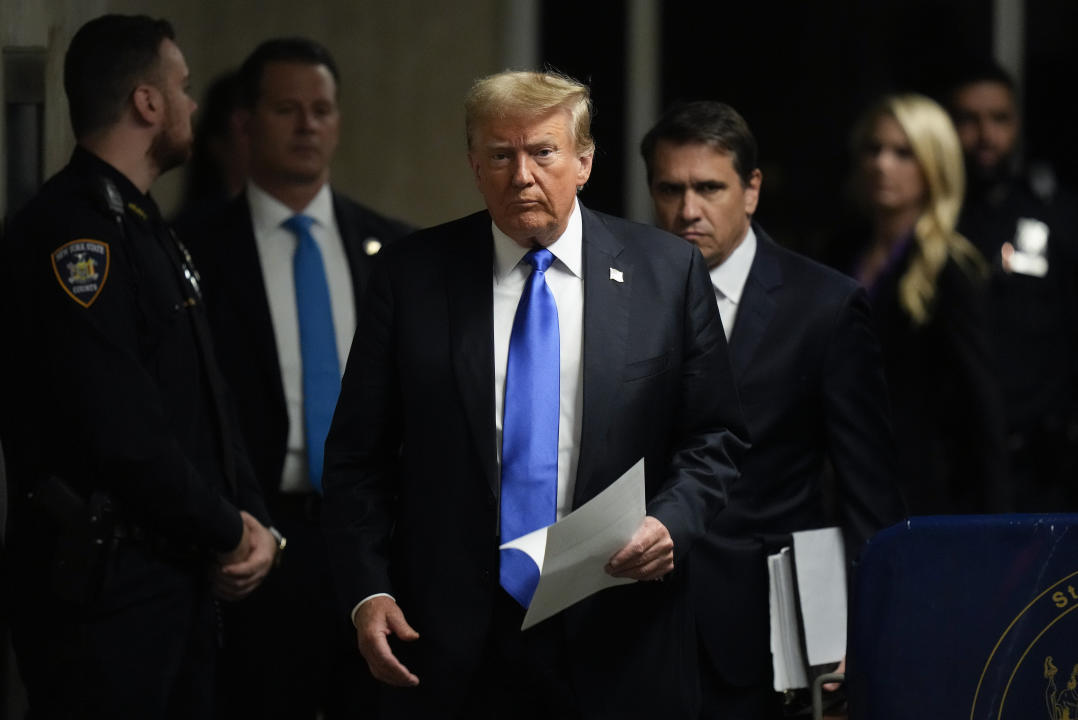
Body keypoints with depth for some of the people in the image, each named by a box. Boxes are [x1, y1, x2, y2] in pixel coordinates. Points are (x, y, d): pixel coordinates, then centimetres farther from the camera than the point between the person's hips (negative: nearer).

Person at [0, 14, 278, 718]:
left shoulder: (148, 230, 17)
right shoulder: (73, 235, -16)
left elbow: (209, 399, 19)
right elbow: (123, 434, -22)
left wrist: (253, 520, 3)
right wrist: (228, 533, -10)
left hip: (178, 578, 10)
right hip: (102, 585, -10)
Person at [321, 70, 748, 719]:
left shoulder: (668, 272, 4)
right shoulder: (413, 275, 3)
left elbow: (714, 440, 7)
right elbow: (359, 457, 4)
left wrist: (671, 524, -12)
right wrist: (367, 593, -6)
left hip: (615, 640, 0)